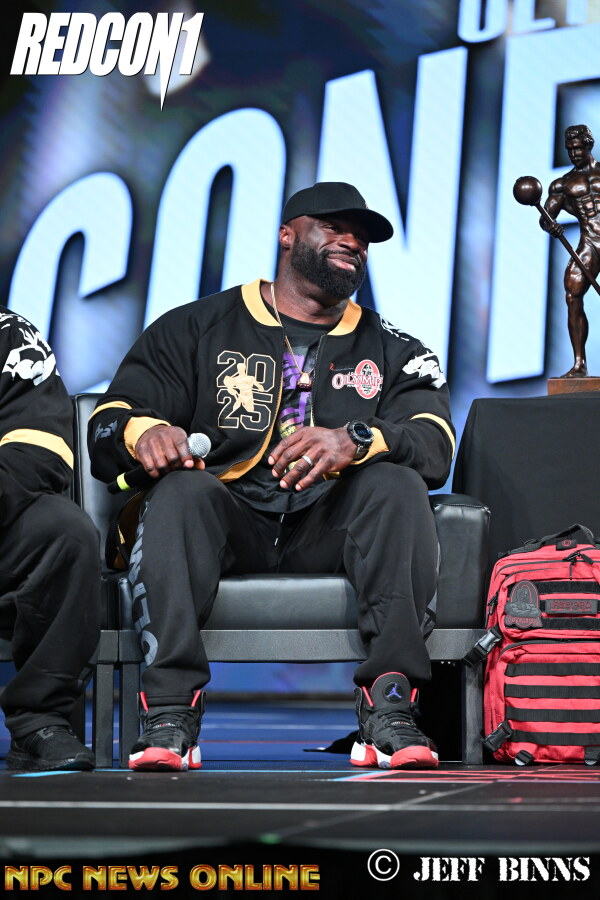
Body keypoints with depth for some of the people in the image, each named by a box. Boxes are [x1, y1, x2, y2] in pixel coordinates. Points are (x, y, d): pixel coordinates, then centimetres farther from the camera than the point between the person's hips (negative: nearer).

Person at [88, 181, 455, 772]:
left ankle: (388, 704, -36)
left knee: (397, 485, -27)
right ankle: (169, 710, -41)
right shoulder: (195, 329, 16)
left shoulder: (391, 351, 20)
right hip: (230, 520, -1)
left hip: (329, 530, 1)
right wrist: (144, 432, -20)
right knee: (184, 489, -32)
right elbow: (108, 425, 7)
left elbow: (436, 444, 0)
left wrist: (355, 441, -24)